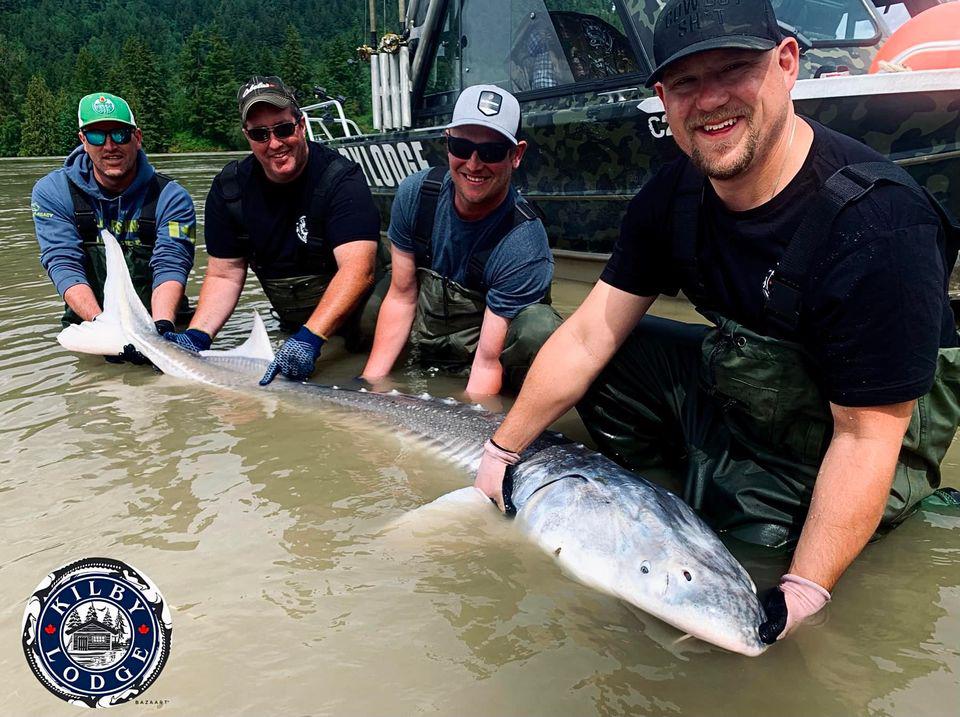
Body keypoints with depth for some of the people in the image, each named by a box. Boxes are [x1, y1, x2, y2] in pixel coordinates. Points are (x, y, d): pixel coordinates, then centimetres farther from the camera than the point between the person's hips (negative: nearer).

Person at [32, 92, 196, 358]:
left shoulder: (171, 197, -4)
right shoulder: (51, 192, 0)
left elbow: (170, 266, -16)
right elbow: (64, 265, -11)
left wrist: (162, 325, -36)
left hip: (156, 323, -1)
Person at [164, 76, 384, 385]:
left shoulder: (341, 178, -18)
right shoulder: (229, 188, -2)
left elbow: (358, 269, -29)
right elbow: (224, 275, 2)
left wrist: (310, 336, -40)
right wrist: (197, 336, -15)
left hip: (350, 308, -6)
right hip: (294, 323, 6)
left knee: (374, 313, -36)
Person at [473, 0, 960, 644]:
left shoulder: (878, 222, -31)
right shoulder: (673, 196, -11)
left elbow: (866, 435, -28)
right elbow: (588, 336, -9)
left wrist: (803, 593, -32)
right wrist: (502, 450, -9)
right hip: (743, 382, 5)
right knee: (605, 361, -6)